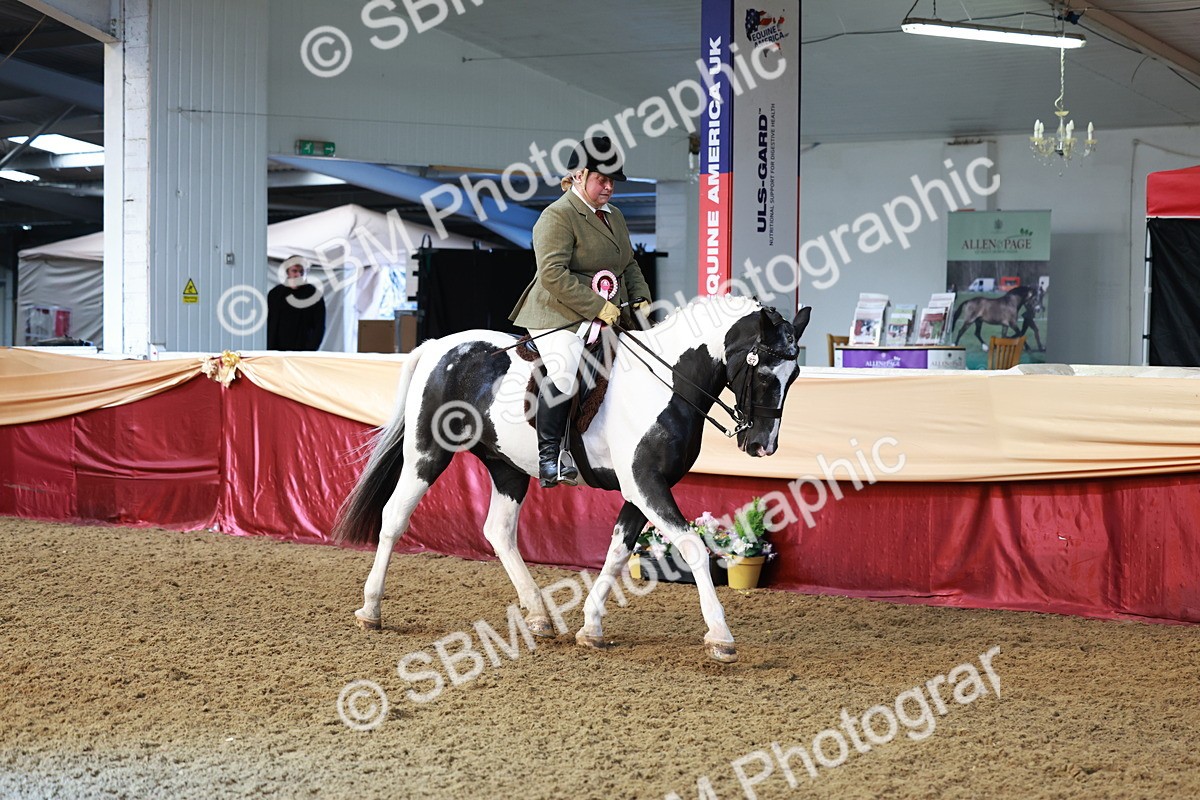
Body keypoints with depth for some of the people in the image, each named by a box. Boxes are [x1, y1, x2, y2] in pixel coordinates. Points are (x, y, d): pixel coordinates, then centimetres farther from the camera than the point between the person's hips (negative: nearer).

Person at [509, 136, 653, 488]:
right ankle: (548, 457, -24)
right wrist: (598, 307, -23)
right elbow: (553, 274, -19)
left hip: (611, 318, 9)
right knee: (564, 368, -30)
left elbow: (630, 265, 27)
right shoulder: (557, 216, -9)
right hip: (561, 317, -9)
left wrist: (641, 298, 6)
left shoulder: (614, 216, 20)